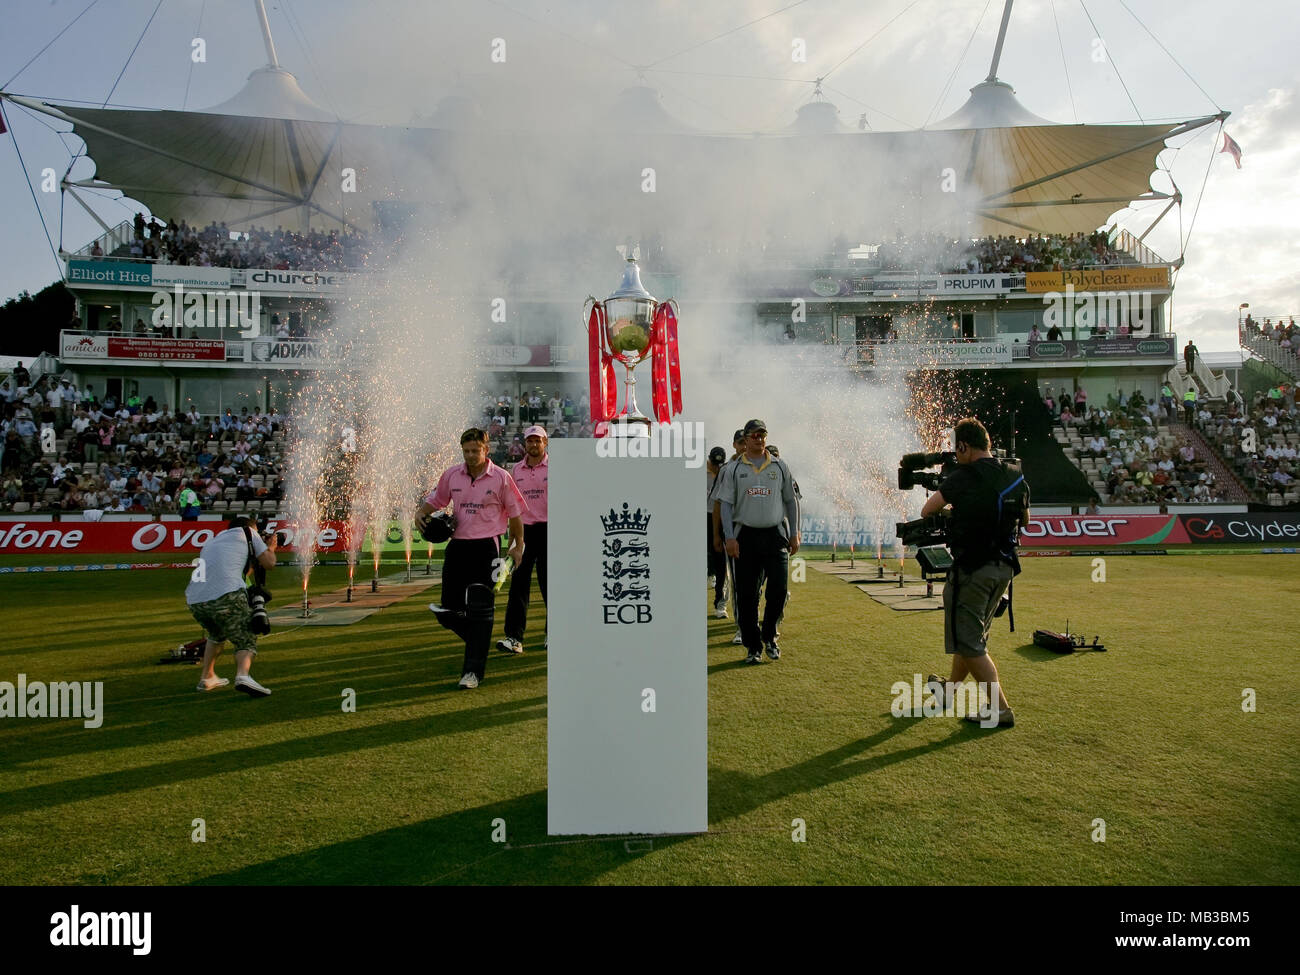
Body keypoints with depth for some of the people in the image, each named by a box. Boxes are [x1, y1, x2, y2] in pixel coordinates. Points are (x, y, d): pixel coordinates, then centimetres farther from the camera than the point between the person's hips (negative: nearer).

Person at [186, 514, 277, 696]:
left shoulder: (211, 541, 34)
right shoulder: (247, 533, 19)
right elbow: (269, 563, 17)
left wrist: (251, 560, 46)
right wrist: (271, 548, 36)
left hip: (195, 600, 6)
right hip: (226, 596, -6)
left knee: (216, 635, 33)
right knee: (246, 639, 2)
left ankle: (207, 678, 35)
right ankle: (243, 675, -25)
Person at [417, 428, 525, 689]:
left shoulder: (501, 477, -4)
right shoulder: (451, 475, 6)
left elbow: (514, 513, 4)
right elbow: (435, 499, 19)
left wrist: (518, 546, 7)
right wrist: (421, 512, -2)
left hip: (486, 547, -4)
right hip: (457, 545, 4)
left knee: (481, 609, -5)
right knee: (448, 611, 5)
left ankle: (473, 670, 2)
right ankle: (479, 642, 33)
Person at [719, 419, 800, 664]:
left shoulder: (779, 466, 10)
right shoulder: (735, 469, 6)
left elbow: (790, 501, 13)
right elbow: (726, 504, 2)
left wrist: (794, 534, 7)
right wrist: (729, 537, -9)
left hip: (775, 535, 1)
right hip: (746, 536, -1)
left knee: (778, 588, -6)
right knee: (746, 594, 1)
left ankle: (769, 636, 17)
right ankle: (753, 646, 13)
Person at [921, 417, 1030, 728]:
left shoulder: (962, 478, -16)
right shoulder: (1017, 477, 4)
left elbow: (926, 511, -5)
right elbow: (1024, 521, 18)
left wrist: (945, 491, 14)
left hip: (971, 569, -8)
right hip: (1003, 567, 8)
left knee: (969, 643, 2)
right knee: (974, 633, 22)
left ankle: (1000, 709, 1)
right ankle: (950, 689, 39)